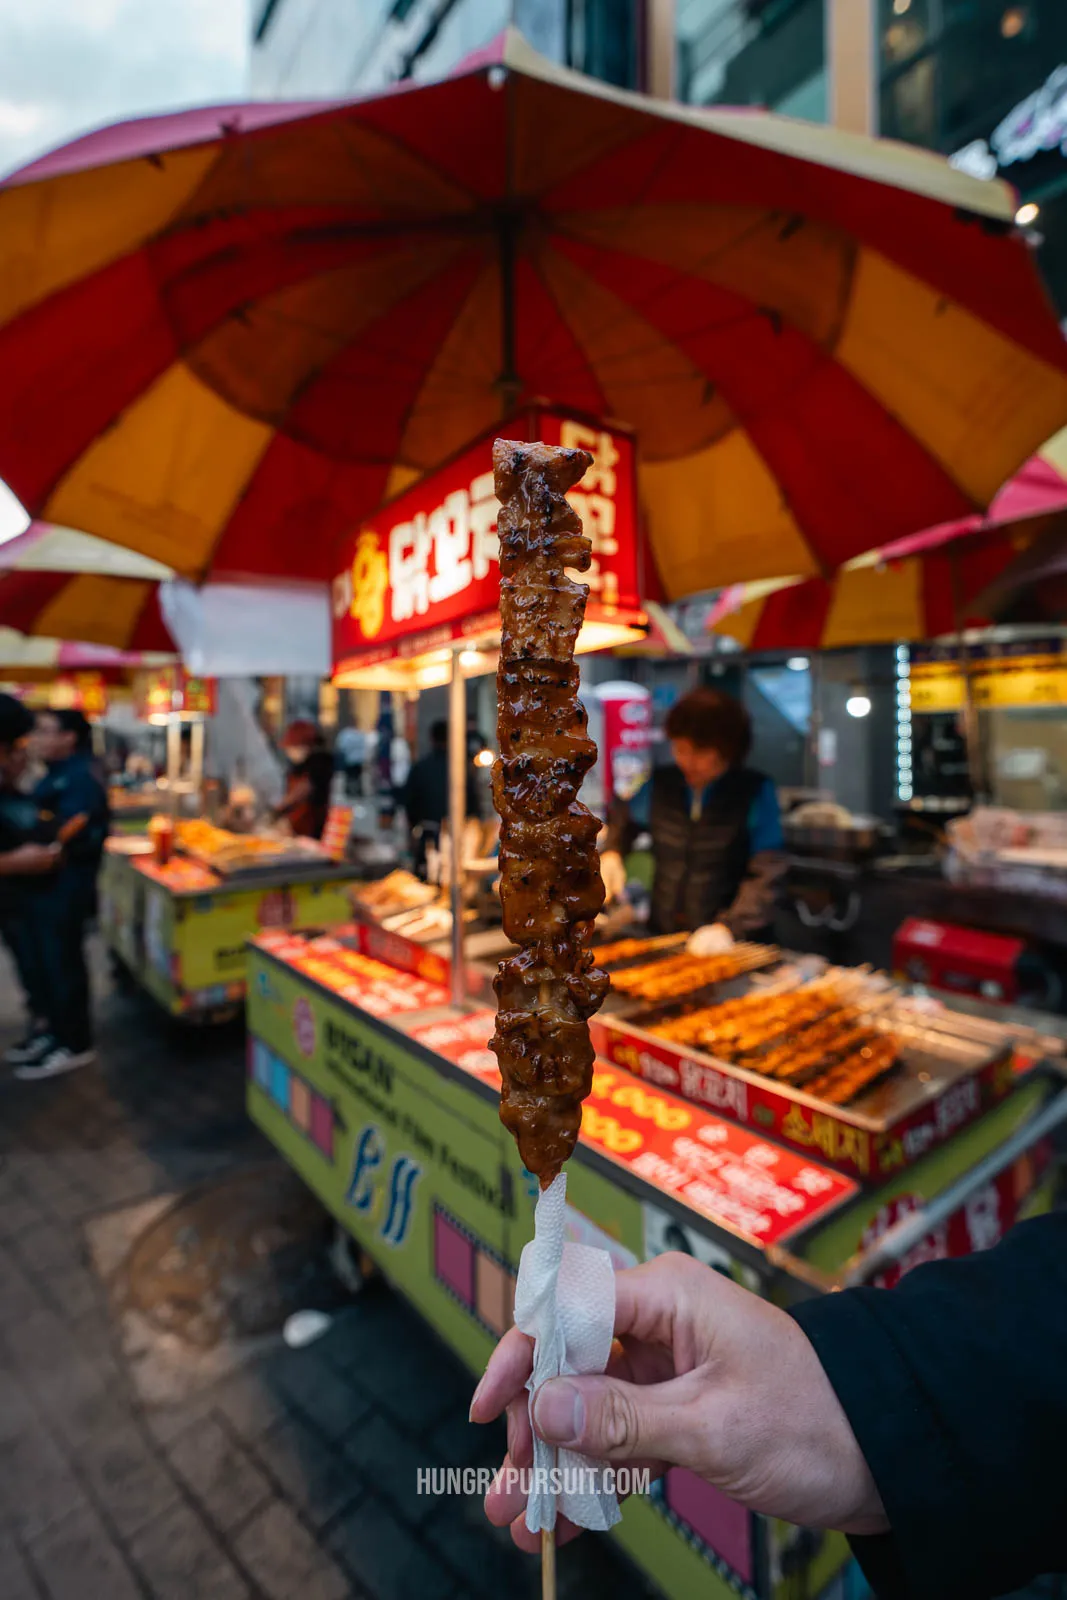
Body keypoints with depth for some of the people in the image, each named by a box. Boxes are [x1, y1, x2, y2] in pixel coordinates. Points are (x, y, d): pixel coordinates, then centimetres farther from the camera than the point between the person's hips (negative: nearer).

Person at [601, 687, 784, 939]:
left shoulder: (756, 792, -2)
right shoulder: (660, 783, 7)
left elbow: (766, 874, -9)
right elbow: (623, 819, 25)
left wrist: (729, 927, -22)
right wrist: (611, 853, 5)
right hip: (662, 938, 3)